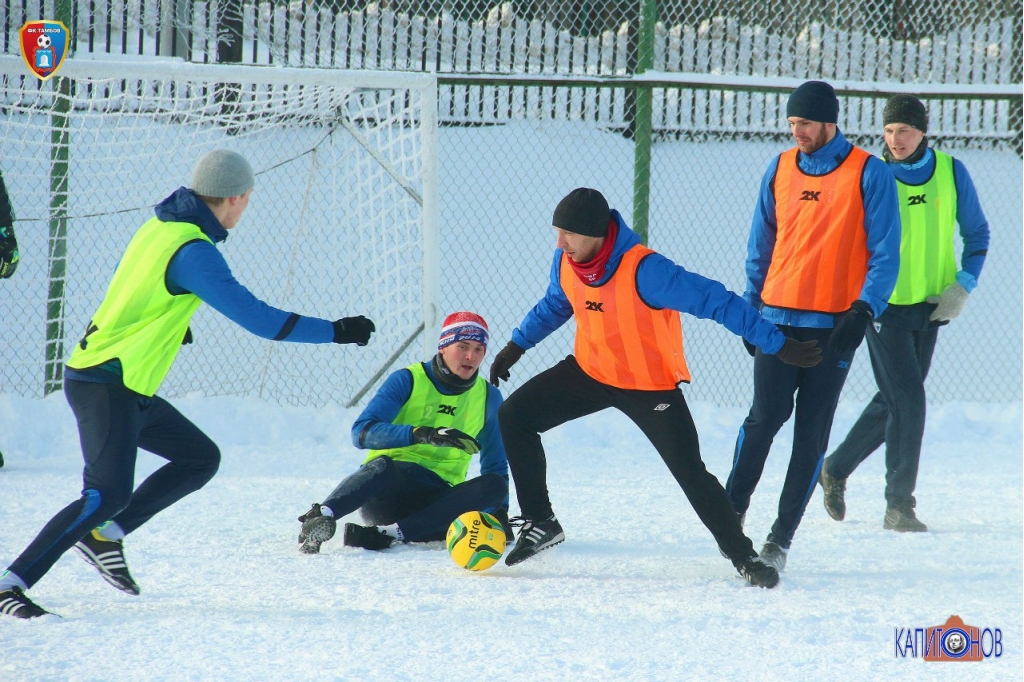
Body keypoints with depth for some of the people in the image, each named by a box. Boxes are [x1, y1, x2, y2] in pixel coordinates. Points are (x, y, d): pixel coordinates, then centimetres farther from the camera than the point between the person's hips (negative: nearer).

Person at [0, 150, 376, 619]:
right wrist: (336, 332, -13)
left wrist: (169, 324, 38)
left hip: (129, 389, 10)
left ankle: (103, 535, 12)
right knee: (108, 495, -20)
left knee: (200, 457, 15)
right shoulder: (193, 250, -18)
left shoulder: (160, 227, 10)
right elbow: (258, 319, -21)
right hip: (106, 386, -10)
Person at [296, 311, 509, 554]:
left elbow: (496, 466, 22)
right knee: (382, 466, -37)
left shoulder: (488, 397, 11)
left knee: (494, 485, -26)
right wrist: (422, 434, -29)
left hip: (436, 502, 4)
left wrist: (499, 514, 5)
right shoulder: (408, 380, -1)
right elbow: (362, 432, -15)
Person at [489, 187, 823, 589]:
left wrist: (778, 345, -32)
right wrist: (517, 345, 18)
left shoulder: (644, 270, -33)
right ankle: (540, 523, 10)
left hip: (651, 386, -6)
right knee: (515, 416, -2)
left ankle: (741, 554, 10)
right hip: (590, 372, 6)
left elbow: (717, 302, -31)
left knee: (691, 473, -9)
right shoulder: (566, 263, -11)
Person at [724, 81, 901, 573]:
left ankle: (781, 538, 6)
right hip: (778, 319, 2)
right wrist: (750, 309, 13)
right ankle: (732, 513, 11)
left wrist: (863, 310, -16)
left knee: (812, 433, 0)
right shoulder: (780, 169, 9)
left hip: (833, 325, -2)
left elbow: (885, 254, -5)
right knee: (765, 418, -5)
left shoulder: (868, 174, -4)